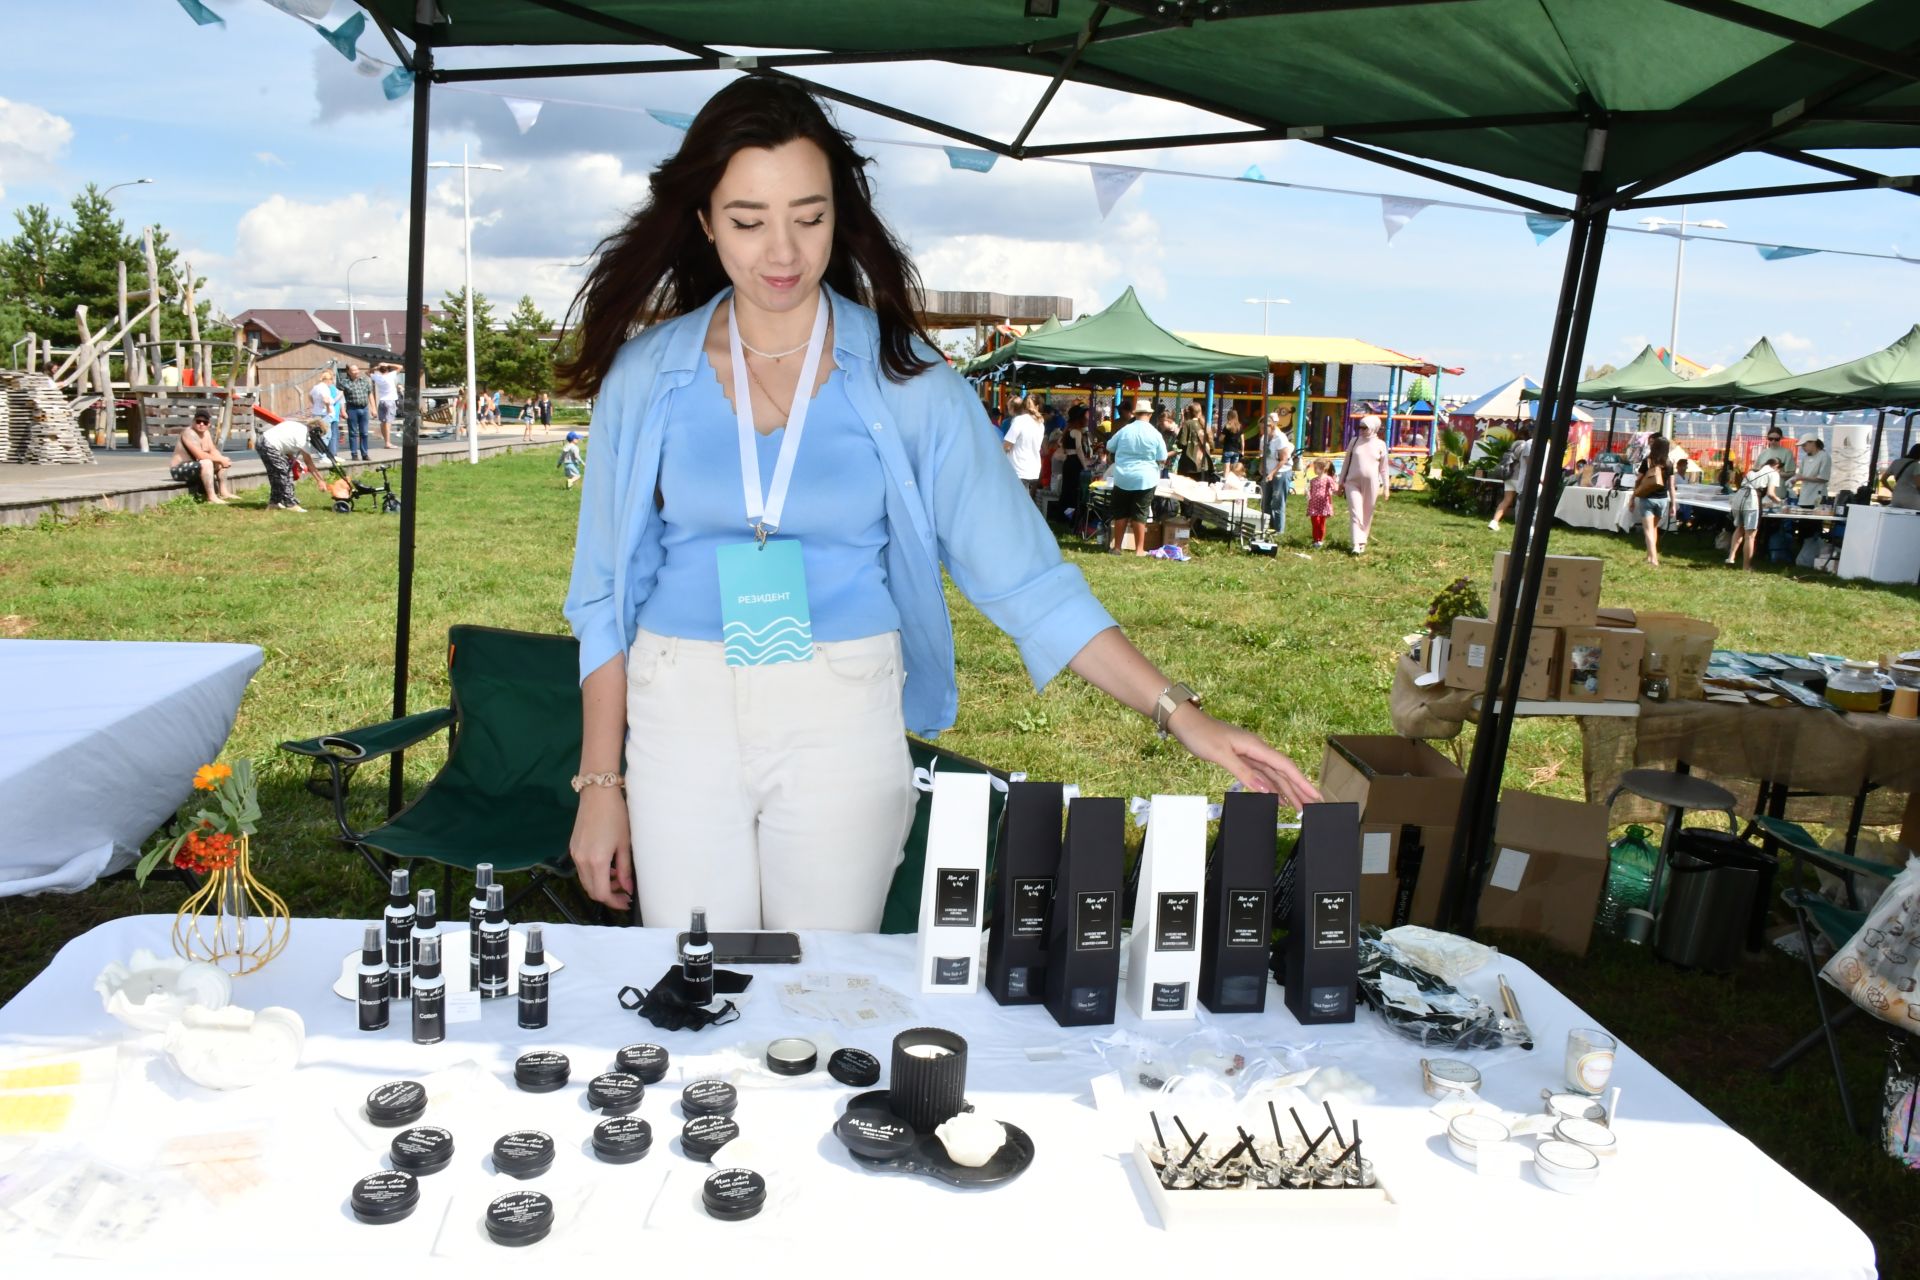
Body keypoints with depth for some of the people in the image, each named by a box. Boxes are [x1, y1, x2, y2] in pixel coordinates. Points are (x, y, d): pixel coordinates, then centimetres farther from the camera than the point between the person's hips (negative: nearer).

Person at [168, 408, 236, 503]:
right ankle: (211, 497, -37)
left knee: (222, 461, 10)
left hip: (195, 467, 10)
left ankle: (223, 492, 9)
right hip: (179, 470, -10)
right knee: (207, 463, -33)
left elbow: (213, 451, 5)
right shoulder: (189, 433, -21)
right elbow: (200, 455, -30)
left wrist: (221, 459, -16)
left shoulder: (206, 433, 7)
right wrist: (220, 459, -24)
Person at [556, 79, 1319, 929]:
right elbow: (606, 592, 4)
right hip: (682, 718, 1)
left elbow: (1022, 574, -7)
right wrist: (600, 783, 3)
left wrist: (1178, 712, -15)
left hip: (845, 728, -1)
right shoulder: (648, 375, -1)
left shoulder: (903, 381, -5)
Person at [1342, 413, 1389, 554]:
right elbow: (1346, 462, 10)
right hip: (1353, 482, 0)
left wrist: (1385, 487, 3)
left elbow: (1383, 468, 5)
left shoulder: (1380, 445, 0)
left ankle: (1362, 542, 20)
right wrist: (1341, 481, 11)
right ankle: (1357, 544, -16)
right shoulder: (1355, 441, 3)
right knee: (1355, 513, -10)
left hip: (1371, 483, 0)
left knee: (1367, 514, 8)